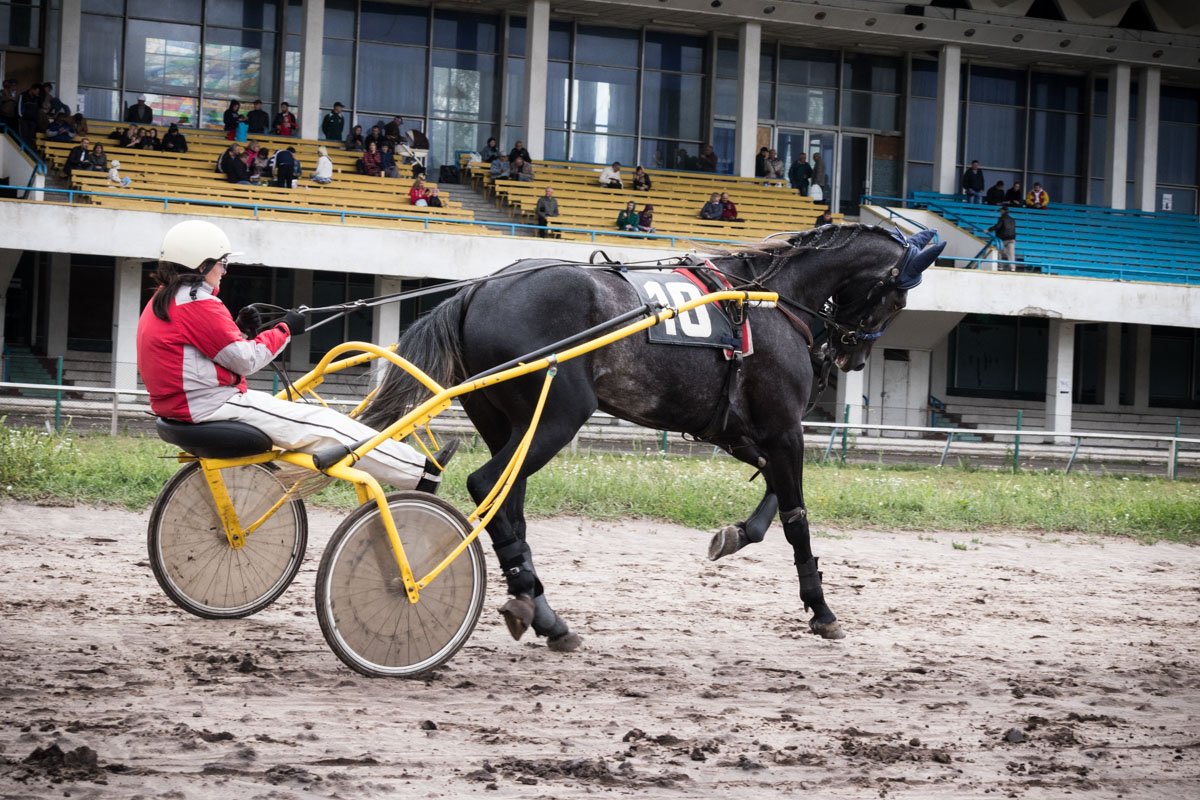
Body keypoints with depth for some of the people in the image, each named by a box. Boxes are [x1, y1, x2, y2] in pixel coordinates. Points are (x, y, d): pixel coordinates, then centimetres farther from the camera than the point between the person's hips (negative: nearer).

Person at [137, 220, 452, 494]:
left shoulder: (162, 301, 15)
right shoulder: (197, 303, -17)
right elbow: (246, 360, -16)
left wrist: (241, 331, 6)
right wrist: (284, 329, -4)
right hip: (213, 407, -11)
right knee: (322, 425, -9)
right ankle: (421, 472, -8)